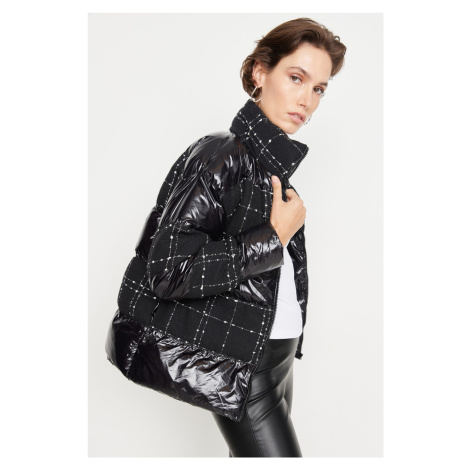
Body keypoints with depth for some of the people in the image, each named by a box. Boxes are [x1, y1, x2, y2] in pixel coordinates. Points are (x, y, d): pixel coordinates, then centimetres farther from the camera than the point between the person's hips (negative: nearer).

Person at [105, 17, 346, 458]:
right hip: (239, 361, -8)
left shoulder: (272, 162, 10)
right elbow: (168, 270, -26)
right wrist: (273, 239, -21)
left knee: (247, 455, 18)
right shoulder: (219, 155, -18)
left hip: (277, 349, 9)